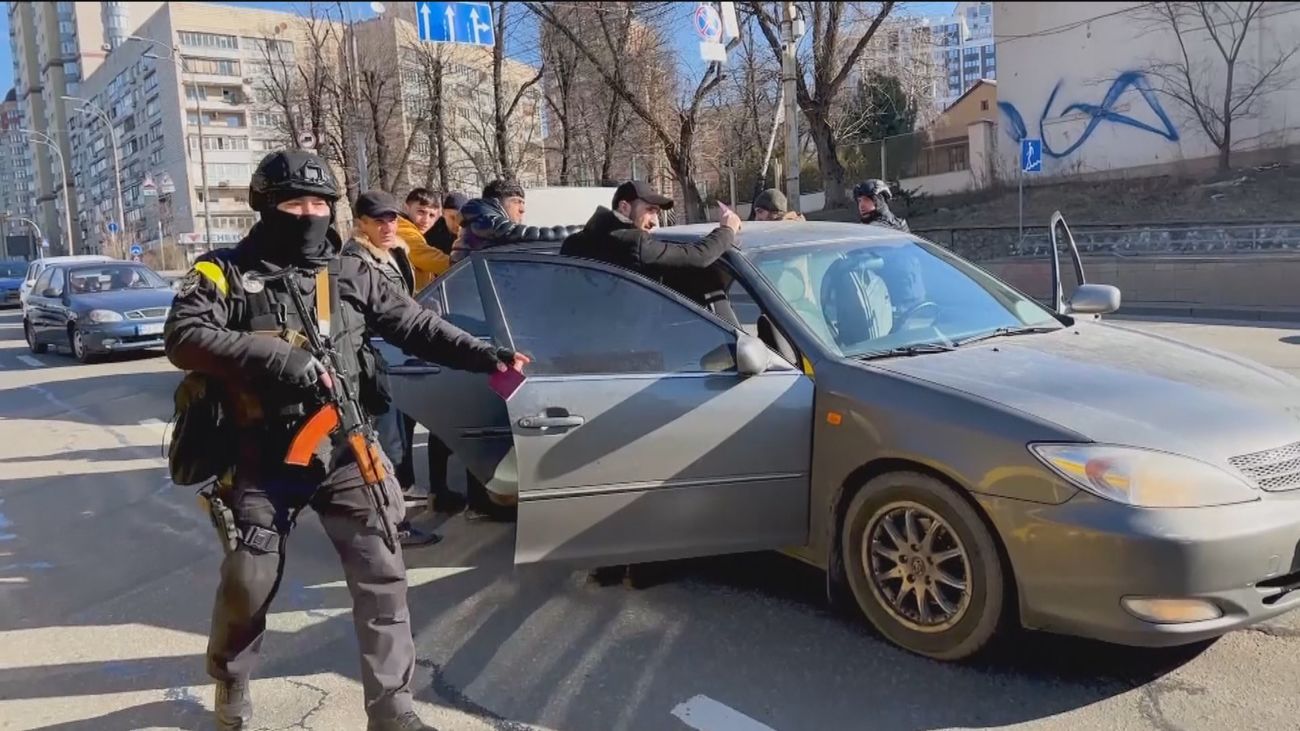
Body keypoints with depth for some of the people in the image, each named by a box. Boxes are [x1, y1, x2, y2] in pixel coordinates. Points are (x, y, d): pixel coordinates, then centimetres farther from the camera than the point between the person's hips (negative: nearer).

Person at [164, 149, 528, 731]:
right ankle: (231, 682, 38)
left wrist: (483, 355, -3)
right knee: (249, 582, 7)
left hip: (343, 451, 3)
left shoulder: (351, 275, 8)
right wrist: (276, 357, -28)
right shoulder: (225, 272, -2)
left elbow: (414, 325, 9)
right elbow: (184, 339, -16)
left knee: (381, 574, -1)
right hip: (262, 458, -2)